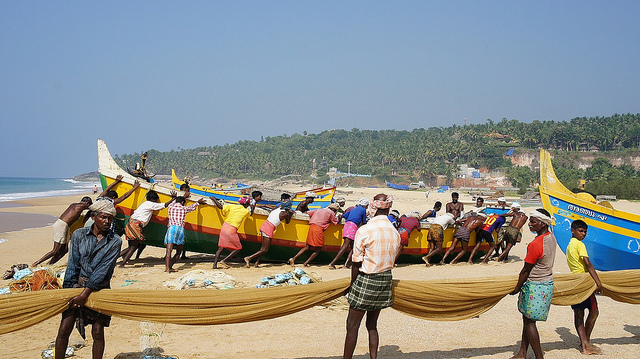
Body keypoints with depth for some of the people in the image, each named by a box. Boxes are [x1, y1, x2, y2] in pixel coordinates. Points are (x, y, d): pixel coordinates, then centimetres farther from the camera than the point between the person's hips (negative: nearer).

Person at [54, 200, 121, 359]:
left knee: (98, 333, 0)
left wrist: (85, 294, -18)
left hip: (99, 290, -1)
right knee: (64, 330, -4)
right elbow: (73, 265, 0)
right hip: (78, 285, 1)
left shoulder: (115, 241, -6)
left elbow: (103, 270, -12)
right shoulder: (79, 235, 0)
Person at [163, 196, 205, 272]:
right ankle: (170, 266, 4)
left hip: (171, 227, 0)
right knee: (179, 251, 15)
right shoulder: (184, 208, 16)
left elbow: (174, 201, 44)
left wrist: (183, 196, 62)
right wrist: (198, 202, 61)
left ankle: (167, 267, -28)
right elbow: (192, 207, 39)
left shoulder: (170, 206, 19)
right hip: (180, 229, 0)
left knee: (169, 250, -12)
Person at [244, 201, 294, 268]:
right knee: (265, 250, 2)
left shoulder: (278, 209, 10)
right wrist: (291, 214, 26)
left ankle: (257, 263, 13)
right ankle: (248, 258, -6)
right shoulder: (286, 214, -8)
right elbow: (287, 222, 12)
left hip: (263, 226, 8)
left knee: (263, 247, 18)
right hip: (269, 229, -8)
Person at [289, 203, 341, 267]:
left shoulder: (318, 210, 24)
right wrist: (339, 217, 36)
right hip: (319, 229, -6)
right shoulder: (331, 212, 7)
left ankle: (294, 258, 0)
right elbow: (336, 221, 16)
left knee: (307, 246, 12)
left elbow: (306, 213, 22)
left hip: (311, 227, 6)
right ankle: (306, 263, -2)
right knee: (318, 249, 5)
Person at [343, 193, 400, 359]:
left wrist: (353, 284, 2)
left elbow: (356, 263, -10)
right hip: (385, 281, 6)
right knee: (372, 325, 17)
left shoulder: (364, 230, -14)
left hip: (366, 280, -6)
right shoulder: (395, 233, 2)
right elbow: (392, 259, 9)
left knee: (352, 326, 5)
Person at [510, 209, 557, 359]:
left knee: (529, 321, 1)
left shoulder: (535, 244, -25)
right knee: (528, 319, 15)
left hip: (536, 287, -9)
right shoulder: (551, 237, 4)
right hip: (548, 283, 9)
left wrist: (517, 289, -3)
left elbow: (526, 270, -16)